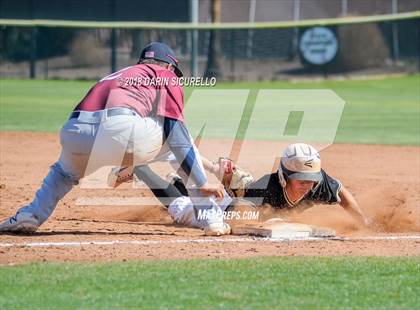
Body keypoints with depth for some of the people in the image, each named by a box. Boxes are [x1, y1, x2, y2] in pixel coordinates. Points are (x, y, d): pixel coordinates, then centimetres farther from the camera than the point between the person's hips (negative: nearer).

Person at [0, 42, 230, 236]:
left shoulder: (116, 76, 40)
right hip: (122, 129, -5)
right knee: (181, 140, 23)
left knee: (64, 171, 40)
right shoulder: (166, 77, 22)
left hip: (76, 135, 5)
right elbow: (175, 131, 8)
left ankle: (29, 215, 16)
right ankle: (211, 219, 14)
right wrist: (201, 183, 5)